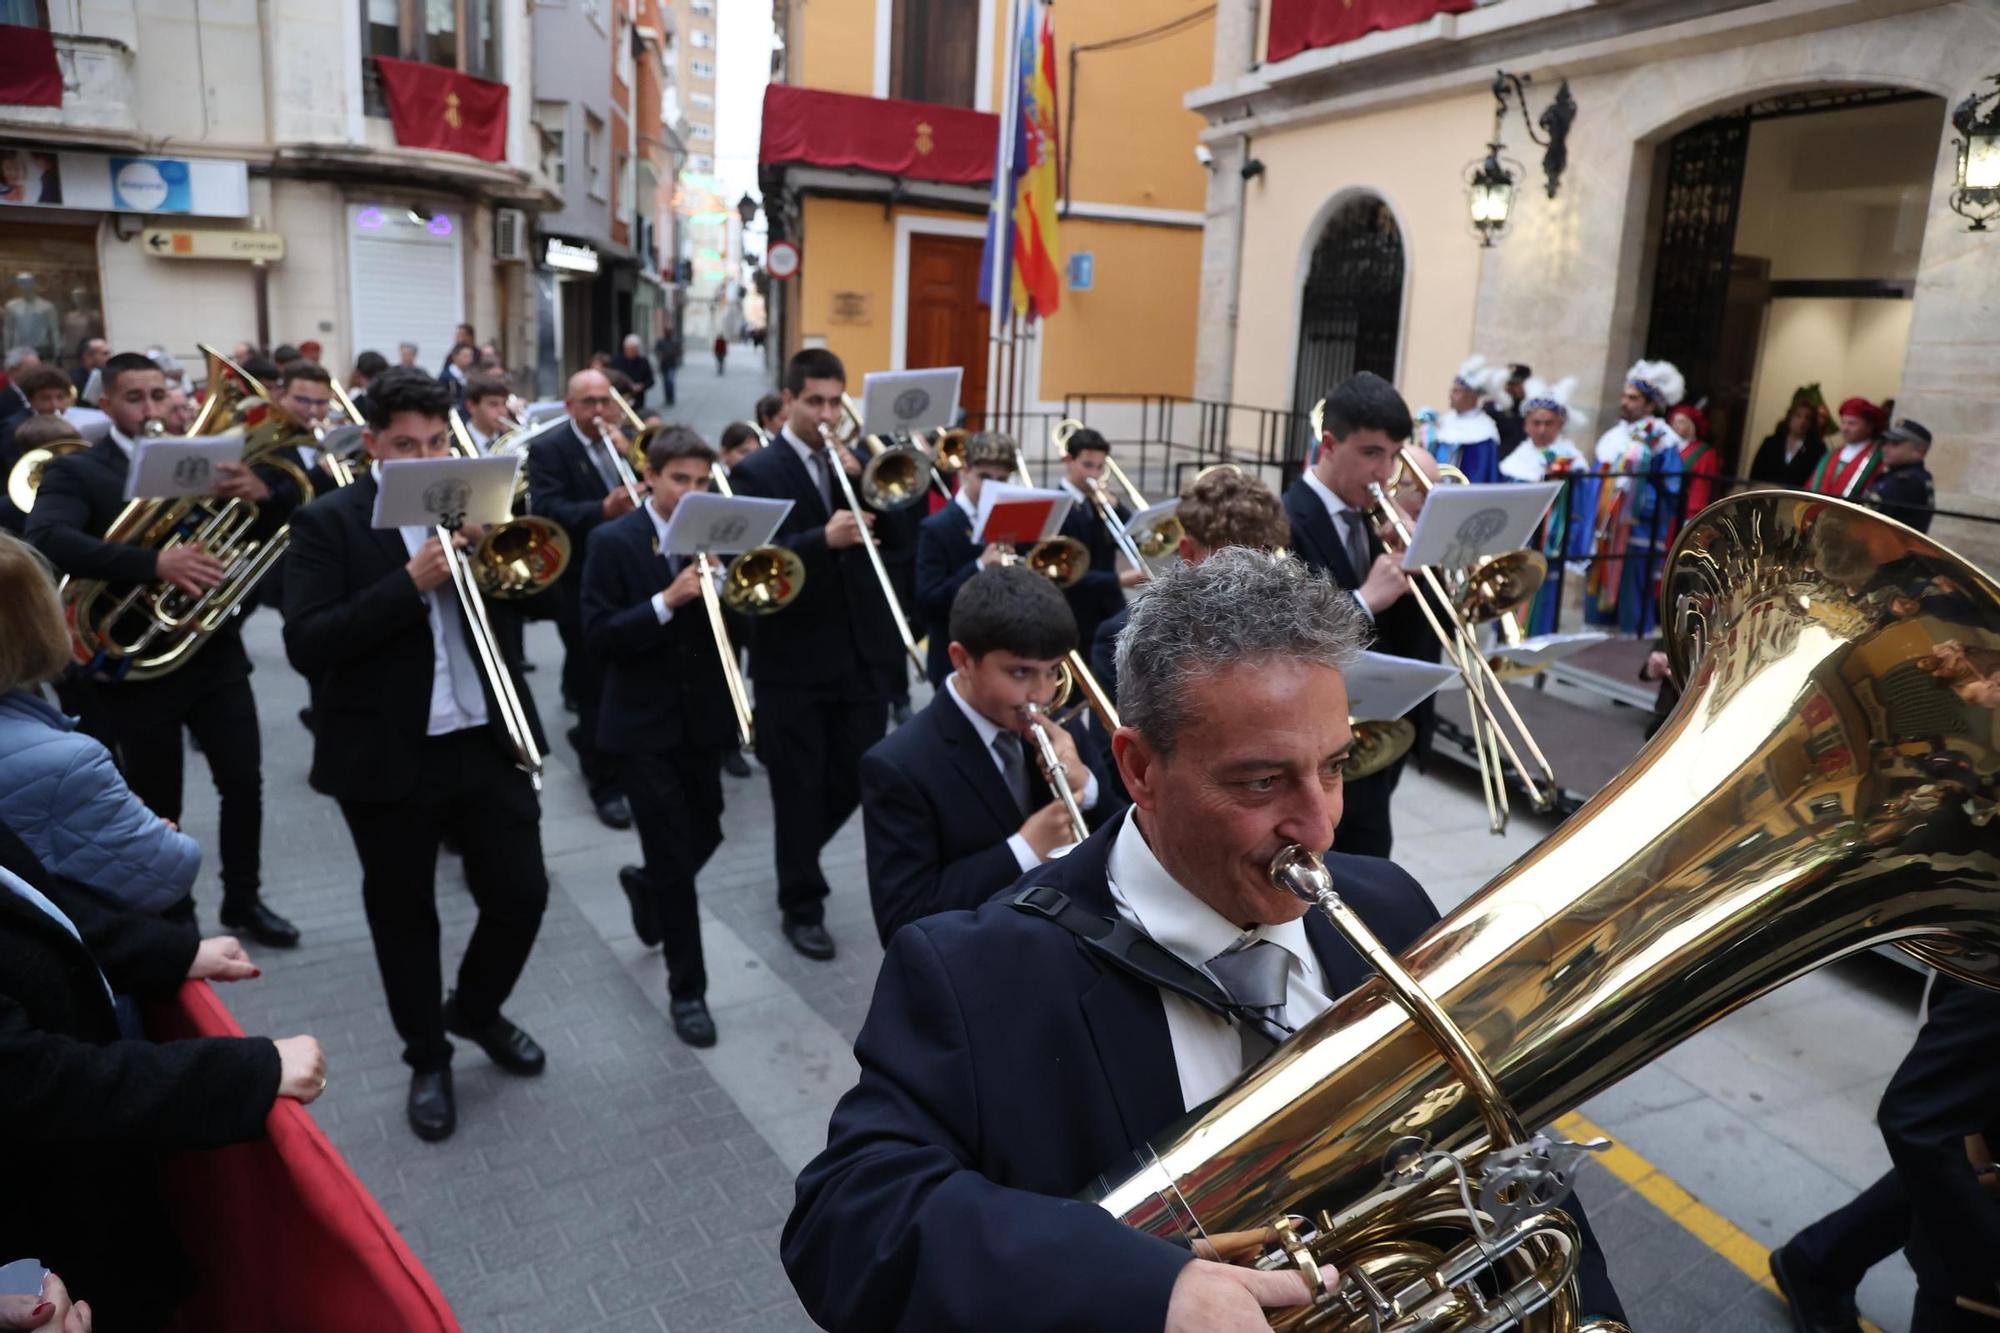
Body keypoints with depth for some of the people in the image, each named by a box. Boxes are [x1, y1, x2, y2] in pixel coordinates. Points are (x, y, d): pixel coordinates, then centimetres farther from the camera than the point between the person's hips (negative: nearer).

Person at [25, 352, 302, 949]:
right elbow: (46, 539, -23)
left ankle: (243, 900, 24)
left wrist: (261, 491, -24)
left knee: (244, 782, 6)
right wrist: (154, 563, -36)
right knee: (156, 804, 9)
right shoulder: (76, 471, -4)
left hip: (215, 651, 3)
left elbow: (272, 525, 0)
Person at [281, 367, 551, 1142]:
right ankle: (427, 1060, 32)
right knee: (403, 916, 12)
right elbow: (305, 645, -17)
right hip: (387, 758, -3)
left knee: (522, 896, 9)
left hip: (488, 741, 3)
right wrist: (411, 581, -24)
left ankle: (477, 1009, 37)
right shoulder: (328, 523, -7)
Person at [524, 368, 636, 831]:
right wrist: (603, 510, -38)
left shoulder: (625, 442, 10)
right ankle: (606, 785, 11)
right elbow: (546, 512, -22)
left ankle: (590, 744, 44)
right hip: (583, 586, -6)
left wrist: (632, 453, -15)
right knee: (597, 686, -1)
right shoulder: (547, 449, -8)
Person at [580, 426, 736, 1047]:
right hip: (642, 723, -4)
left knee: (704, 837, 14)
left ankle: (644, 886, 49)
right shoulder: (613, 541, -9)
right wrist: (667, 602, -26)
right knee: (674, 857, -1)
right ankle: (687, 989, 15)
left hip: (702, 716, 4)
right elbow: (598, 638, -15)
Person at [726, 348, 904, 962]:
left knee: (857, 779, 13)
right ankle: (802, 907, 21)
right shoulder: (757, 471, -6)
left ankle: (796, 855, 39)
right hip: (792, 658, -5)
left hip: (859, 652, 5)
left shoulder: (855, 462, 10)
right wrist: (823, 539, -33)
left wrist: (861, 479, -11)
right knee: (799, 787, 5)